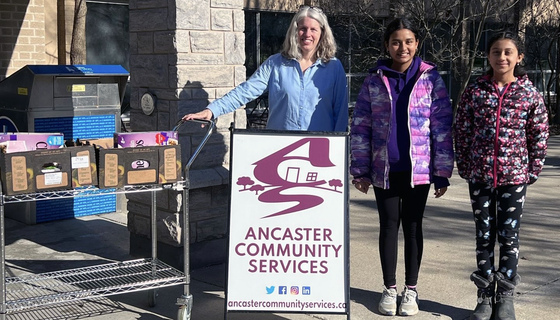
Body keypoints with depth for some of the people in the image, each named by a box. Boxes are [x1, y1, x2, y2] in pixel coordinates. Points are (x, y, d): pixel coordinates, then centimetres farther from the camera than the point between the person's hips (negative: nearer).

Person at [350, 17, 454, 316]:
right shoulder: (374, 80, 1)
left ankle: (411, 289, 22)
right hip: (384, 169, 1)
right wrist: (361, 170, -2)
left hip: (418, 168, -1)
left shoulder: (431, 78, -2)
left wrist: (442, 172, -5)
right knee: (389, 226, 9)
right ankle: (389, 288, 23)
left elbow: (442, 127, -3)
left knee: (412, 226, 10)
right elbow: (360, 126, 2)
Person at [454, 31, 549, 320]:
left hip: (514, 175, -1)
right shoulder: (475, 90, 0)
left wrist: (533, 170, -2)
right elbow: (461, 131, 3)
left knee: (509, 236, 6)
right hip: (480, 174, 1)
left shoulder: (529, 93, -2)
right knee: (484, 236, 9)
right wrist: (464, 166, 0)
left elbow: (539, 135, 2)